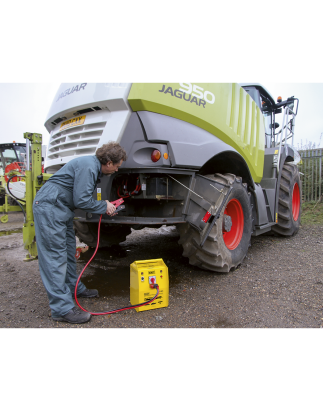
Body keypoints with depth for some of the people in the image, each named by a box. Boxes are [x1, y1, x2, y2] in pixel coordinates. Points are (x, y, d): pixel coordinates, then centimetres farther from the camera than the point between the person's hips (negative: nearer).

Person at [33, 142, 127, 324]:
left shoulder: (94, 166, 11)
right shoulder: (87, 166, -21)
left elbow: (84, 196, 18)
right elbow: (81, 200, -23)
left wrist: (105, 204, 6)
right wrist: (104, 207, -9)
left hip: (62, 208, 11)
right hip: (49, 206, -11)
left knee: (69, 250, 18)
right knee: (55, 255, -10)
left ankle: (74, 287, 34)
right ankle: (62, 308, -6)